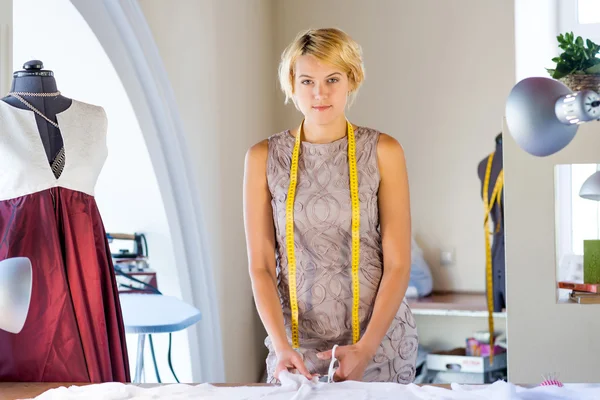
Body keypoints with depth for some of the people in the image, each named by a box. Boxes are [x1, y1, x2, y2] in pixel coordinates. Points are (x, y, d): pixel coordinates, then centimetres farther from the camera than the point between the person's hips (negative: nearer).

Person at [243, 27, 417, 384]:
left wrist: (365, 349, -15)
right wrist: (282, 346, -14)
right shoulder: (265, 157, -2)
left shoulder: (382, 152, -5)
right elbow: (261, 266, -2)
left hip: (380, 345, -1)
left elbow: (398, 264, -6)